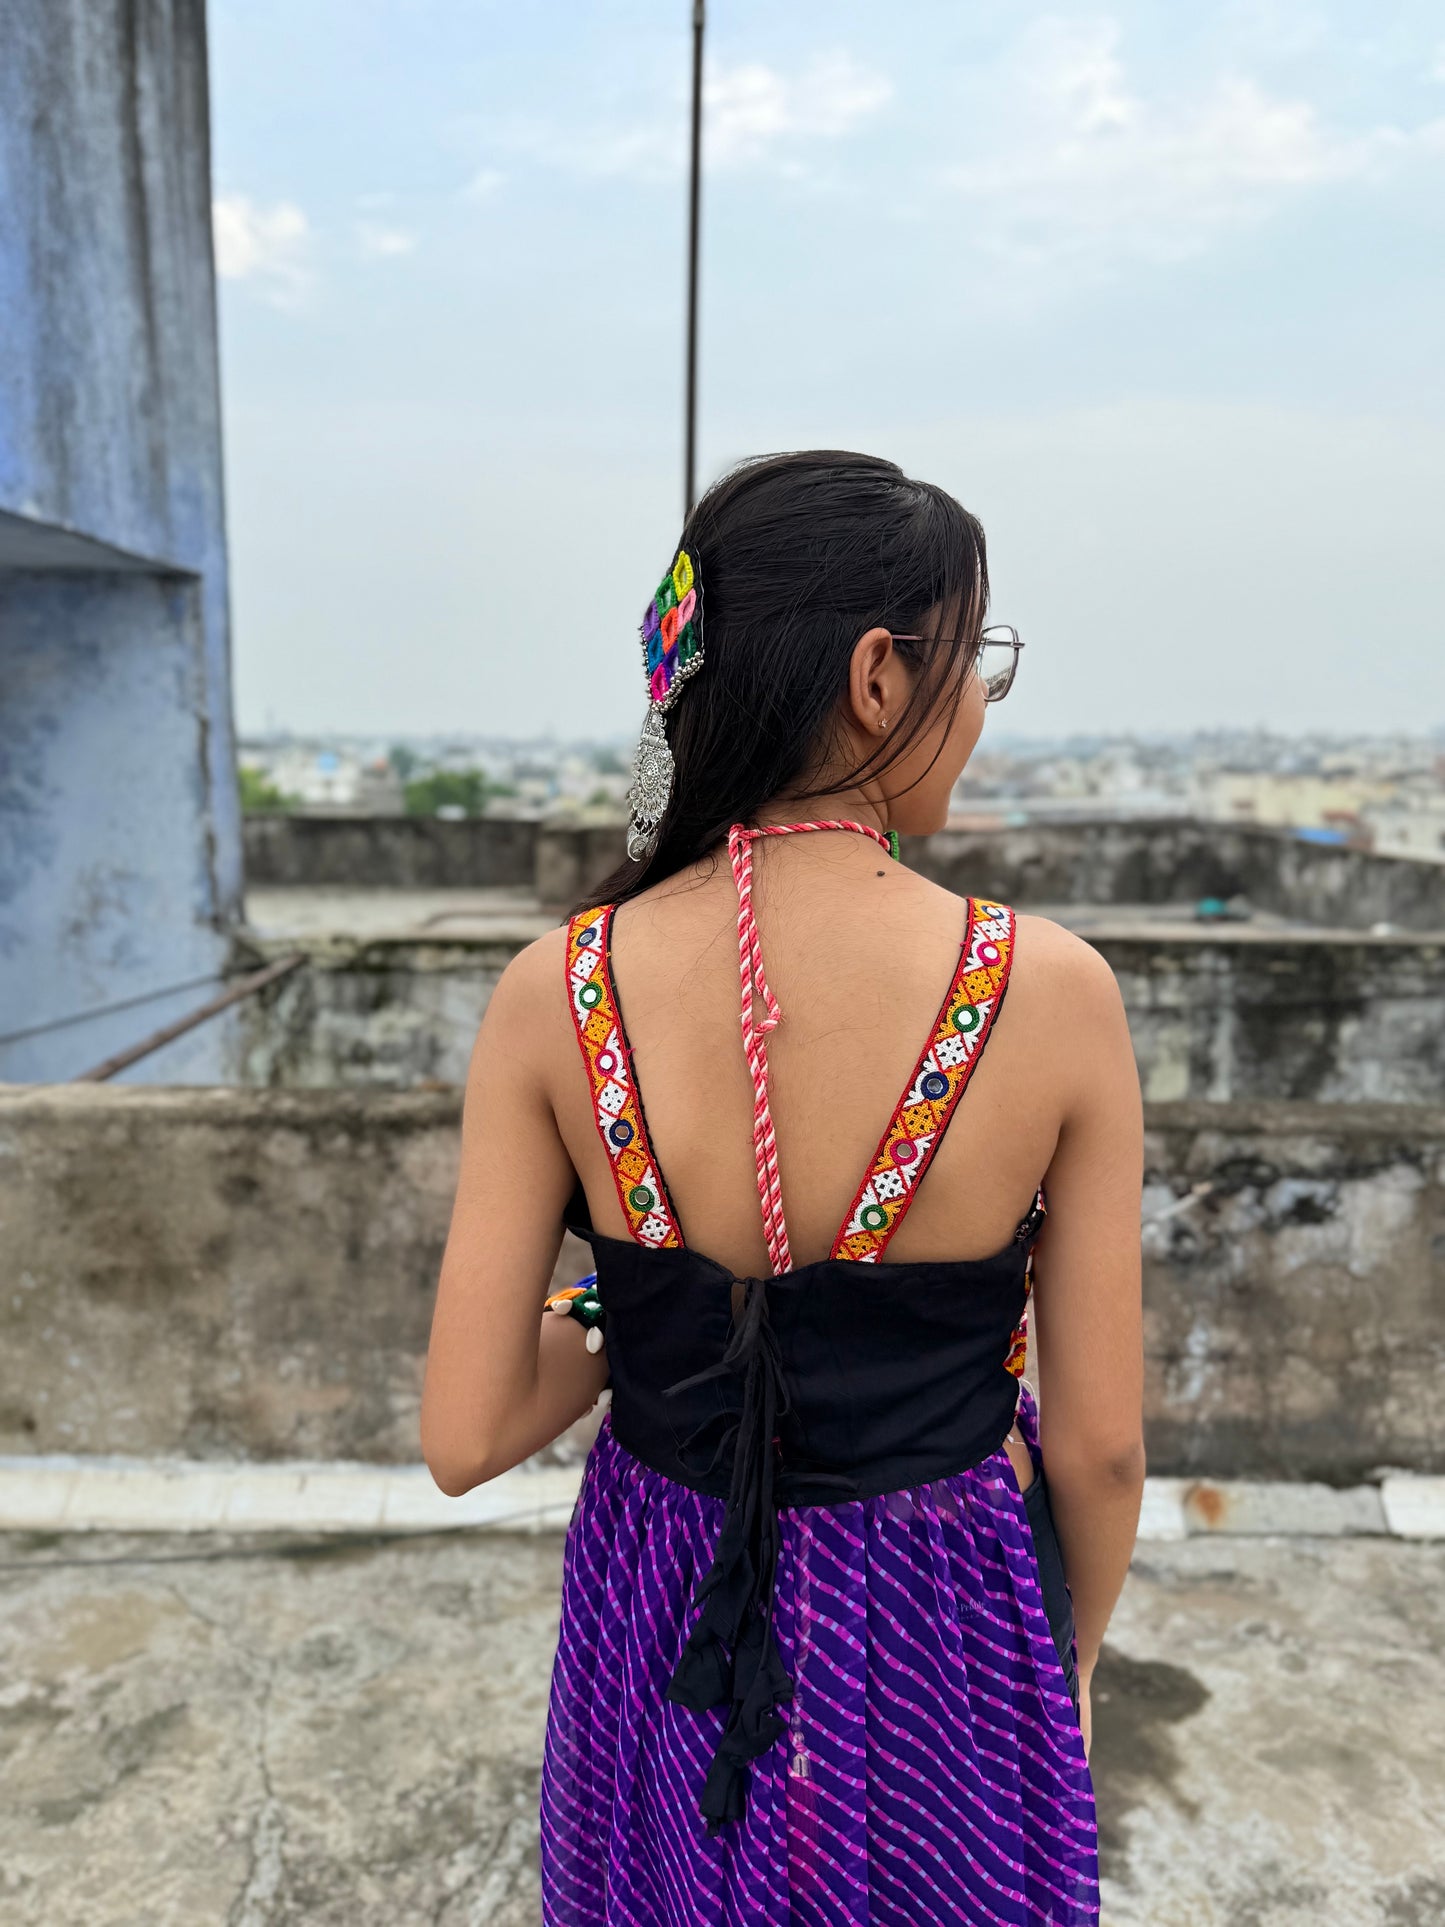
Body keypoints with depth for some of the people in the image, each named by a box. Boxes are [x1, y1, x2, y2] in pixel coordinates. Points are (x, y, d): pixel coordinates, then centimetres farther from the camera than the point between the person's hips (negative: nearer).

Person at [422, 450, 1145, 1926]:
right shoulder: (1052, 993, -22)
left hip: (662, 1628, 2)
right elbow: (1097, 1446, -11)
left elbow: (465, 1440, -14)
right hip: (942, 1644, -1)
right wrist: (1069, 1658, 8)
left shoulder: (556, 993, -19)